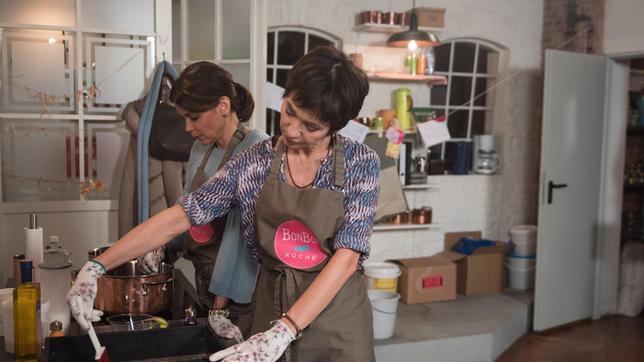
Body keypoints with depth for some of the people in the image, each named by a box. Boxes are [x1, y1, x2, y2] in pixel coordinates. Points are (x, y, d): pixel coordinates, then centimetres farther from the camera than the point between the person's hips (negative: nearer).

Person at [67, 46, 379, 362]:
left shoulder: (360, 162, -11)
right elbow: (176, 219, -5)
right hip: (272, 307, 2)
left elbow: (346, 256, -19)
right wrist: (97, 266, -14)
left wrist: (282, 333, -28)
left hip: (339, 318, -2)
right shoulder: (254, 163, -5)